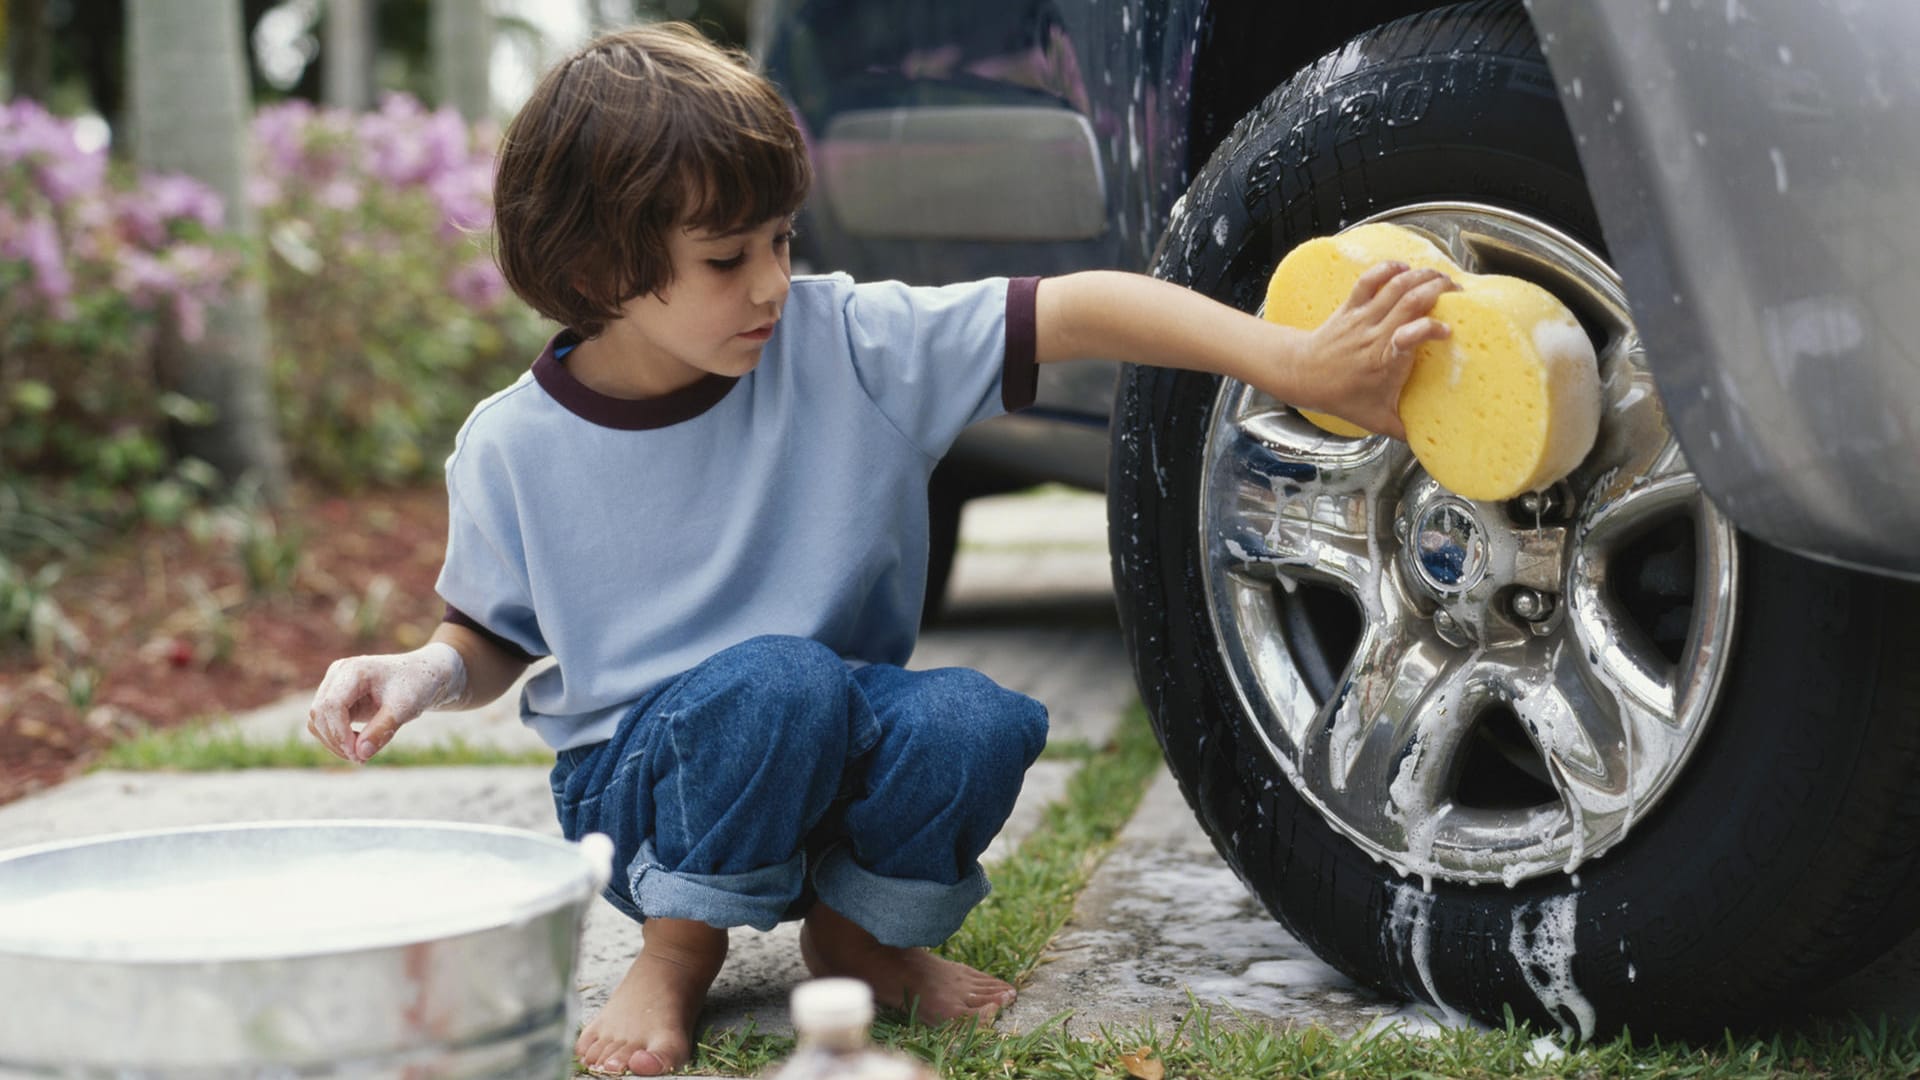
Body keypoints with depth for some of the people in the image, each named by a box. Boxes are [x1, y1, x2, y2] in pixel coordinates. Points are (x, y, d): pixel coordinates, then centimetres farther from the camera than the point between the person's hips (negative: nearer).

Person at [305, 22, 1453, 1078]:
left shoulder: (845, 344, -12)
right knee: (776, 678, -35)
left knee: (971, 722, -31)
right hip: (638, 788, -2)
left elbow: (1071, 312, -20)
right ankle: (679, 954, -7)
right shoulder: (516, 447, -9)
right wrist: (422, 676, -16)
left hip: (834, 762, 2)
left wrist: (1295, 364, -30)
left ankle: (855, 930, 2)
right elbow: (494, 637, 8)